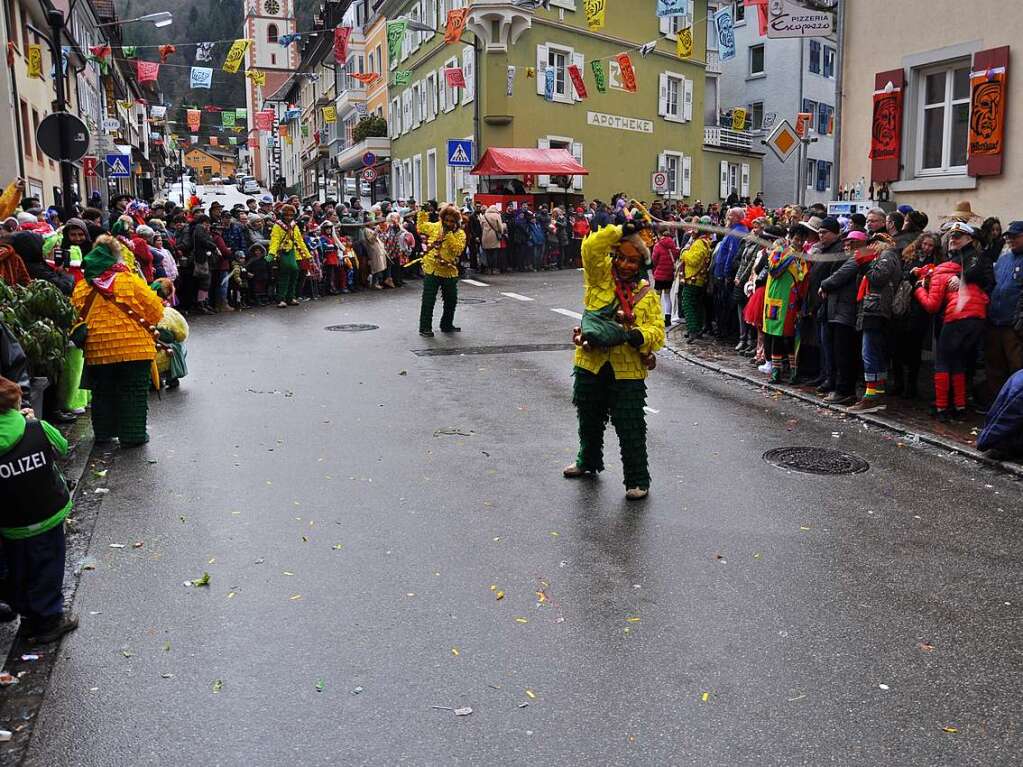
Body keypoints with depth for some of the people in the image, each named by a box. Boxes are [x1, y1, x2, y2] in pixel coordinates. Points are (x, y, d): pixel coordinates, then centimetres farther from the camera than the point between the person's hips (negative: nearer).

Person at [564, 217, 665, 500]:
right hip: (591, 363, 2)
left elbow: (657, 330, -3)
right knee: (589, 420, 21)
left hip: (628, 370, -1)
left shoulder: (647, 294, 4)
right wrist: (622, 229, -17)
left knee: (630, 428, 0)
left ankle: (638, 480, 13)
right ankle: (589, 461, 45)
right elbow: (591, 248, -16)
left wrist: (640, 336, -24)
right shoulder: (600, 277, 1)